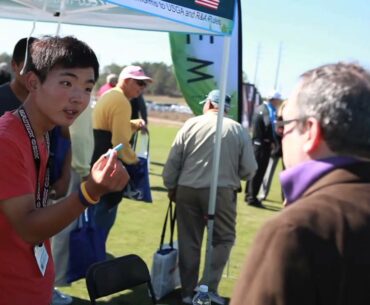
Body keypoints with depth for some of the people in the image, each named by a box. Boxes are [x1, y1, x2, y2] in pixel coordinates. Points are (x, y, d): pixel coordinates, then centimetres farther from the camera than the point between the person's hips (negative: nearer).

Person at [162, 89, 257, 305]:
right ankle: (209, 287, 1)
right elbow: (249, 169, 0)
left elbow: (173, 161, 3)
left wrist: (171, 187, 16)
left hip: (187, 190, 2)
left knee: (189, 242, 10)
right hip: (222, 191, -2)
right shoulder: (238, 130, 1)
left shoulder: (191, 124, 2)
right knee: (223, 239, 12)